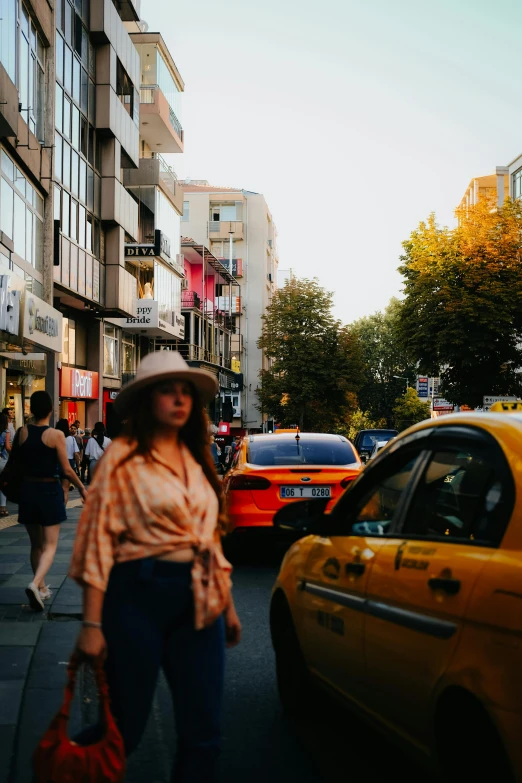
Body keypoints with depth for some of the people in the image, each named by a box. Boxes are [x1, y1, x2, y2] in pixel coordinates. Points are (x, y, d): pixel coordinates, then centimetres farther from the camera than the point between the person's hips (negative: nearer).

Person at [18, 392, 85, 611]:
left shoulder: (23, 432, -2)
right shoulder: (56, 435, -13)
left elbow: (18, 463, 5)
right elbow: (66, 470, -11)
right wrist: (82, 488, 4)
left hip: (28, 490, 4)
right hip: (50, 490, -4)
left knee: (36, 544, 17)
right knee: (49, 545, 1)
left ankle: (42, 588, 24)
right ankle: (35, 584, -20)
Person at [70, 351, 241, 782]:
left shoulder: (197, 461, 12)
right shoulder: (124, 456, -6)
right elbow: (98, 539, -10)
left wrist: (228, 604, 16)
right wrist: (92, 624, -14)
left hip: (198, 601, 6)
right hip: (140, 595, -6)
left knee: (203, 731, 8)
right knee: (125, 727, 5)